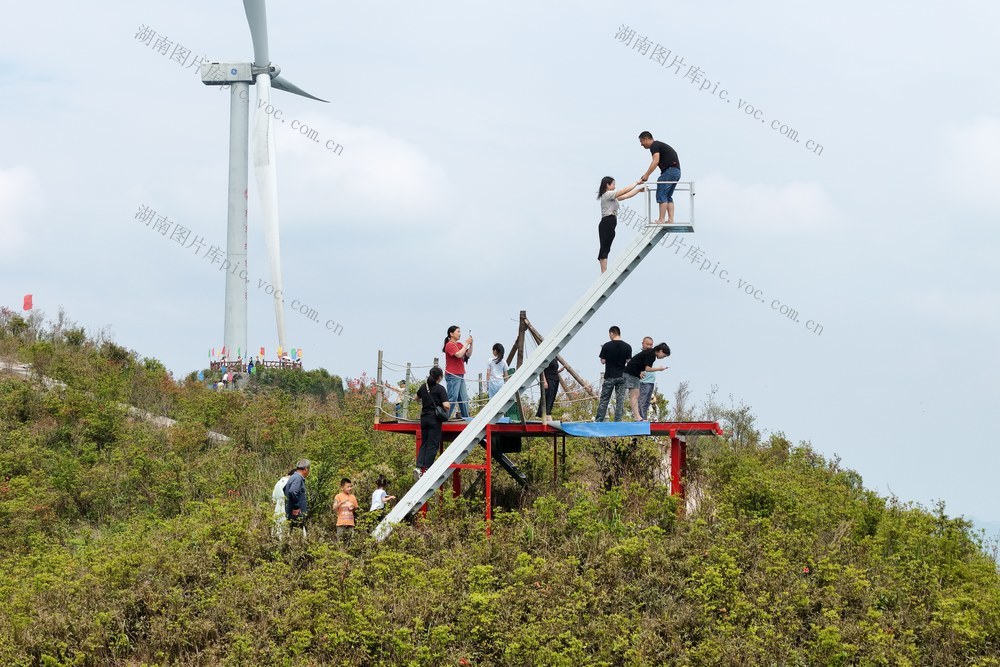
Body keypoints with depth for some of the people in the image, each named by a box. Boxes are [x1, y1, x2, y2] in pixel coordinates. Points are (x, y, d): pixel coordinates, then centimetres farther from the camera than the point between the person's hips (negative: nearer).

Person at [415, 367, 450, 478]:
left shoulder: (424, 387, 7)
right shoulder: (440, 389, -11)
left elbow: (417, 397, 28)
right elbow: (446, 405, -20)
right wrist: (448, 407, 2)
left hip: (424, 418, 6)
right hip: (435, 419, -5)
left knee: (424, 444, 12)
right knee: (432, 445, 0)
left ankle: (419, 466, -4)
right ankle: (427, 469, -3)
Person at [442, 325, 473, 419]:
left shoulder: (460, 345, 14)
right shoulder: (450, 345, -9)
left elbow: (468, 355, 11)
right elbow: (459, 355, -22)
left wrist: (471, 344, 0)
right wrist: (466, 344, -15)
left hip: (460, 375, 9)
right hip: (452, 375, -9)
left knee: (464, 398, 10)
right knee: (452, 397, -11)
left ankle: (466, 417, 14)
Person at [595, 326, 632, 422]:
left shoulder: (606, 346, -8)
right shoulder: (627, 347, -2)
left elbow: (603, 361, -4)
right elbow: (628, 361, 1)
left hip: (609, 376, -2)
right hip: (622, 376, 2)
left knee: (604, 400, 6)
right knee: (620, 400, 4)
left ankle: (599, 420, 5)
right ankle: (618, 421, 1)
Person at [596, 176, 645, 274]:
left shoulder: (612, 196, 21)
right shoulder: (607, 194, -9)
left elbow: (627, 196, 21)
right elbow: (624, 191, -13)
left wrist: (639, 189, 15)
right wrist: (637, 183, -4)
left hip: (610, 225, 10)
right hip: (607, 223, -10)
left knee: (605, 249, 6)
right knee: (605, 248, -11)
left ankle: (604, 273, 4)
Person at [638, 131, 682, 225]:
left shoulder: (654, 146, -5)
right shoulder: (659, 145, 26)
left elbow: (656, 161, -18)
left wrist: (646, 176, -20)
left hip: (670, 170, -10)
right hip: (677, 171, 10)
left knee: (661, 195, -8)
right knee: (668, 196, 12)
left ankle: (661, 220, -12)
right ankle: (671, 220, 5)